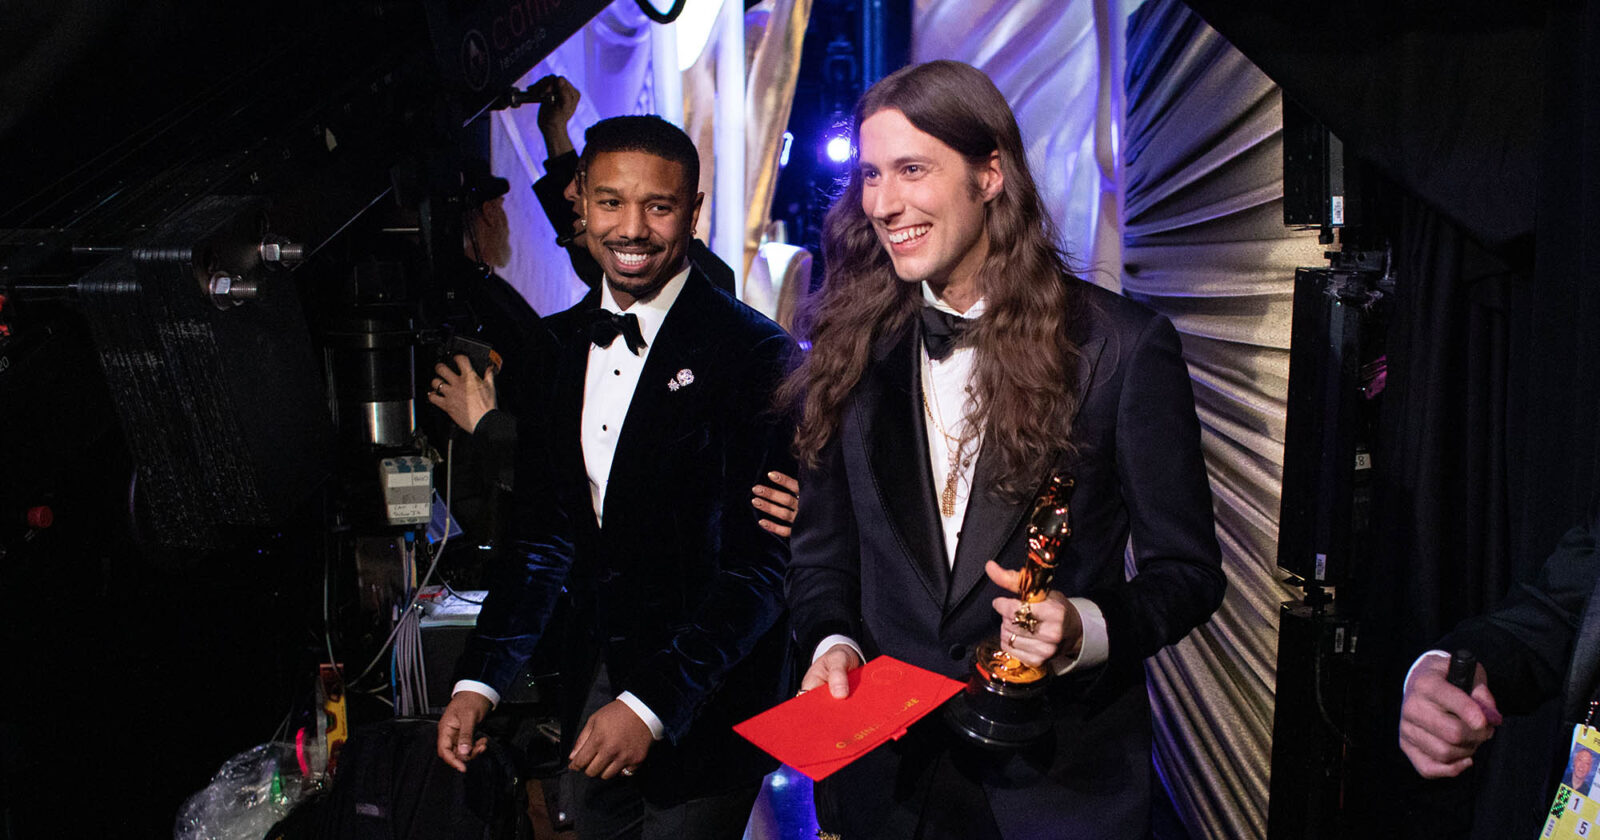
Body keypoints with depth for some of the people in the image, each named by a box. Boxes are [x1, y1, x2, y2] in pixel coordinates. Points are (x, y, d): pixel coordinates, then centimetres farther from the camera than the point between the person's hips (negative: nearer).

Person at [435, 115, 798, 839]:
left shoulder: (756, 356, -16)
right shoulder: (556, 346, 4)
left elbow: (759, 562, -17)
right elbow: (543, 535, 7)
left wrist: (653, 703, -22)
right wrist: (479, 679, -1)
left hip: (702, 705, -6)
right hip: (596, 683, 6)